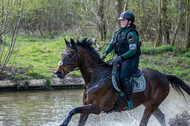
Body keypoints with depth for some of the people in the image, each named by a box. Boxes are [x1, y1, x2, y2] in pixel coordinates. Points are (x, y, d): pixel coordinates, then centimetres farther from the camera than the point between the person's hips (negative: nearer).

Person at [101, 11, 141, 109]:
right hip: (120, 59, 9)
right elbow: (112, 44, 22)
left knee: (124, 78, -28)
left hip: (131, 60, -9)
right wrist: (106, 52, 4)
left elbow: (133, 50, -18)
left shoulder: (131, 34, -13)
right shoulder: (118, 32, 13)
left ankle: (130, 100, -18)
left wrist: (121, 57, -25)